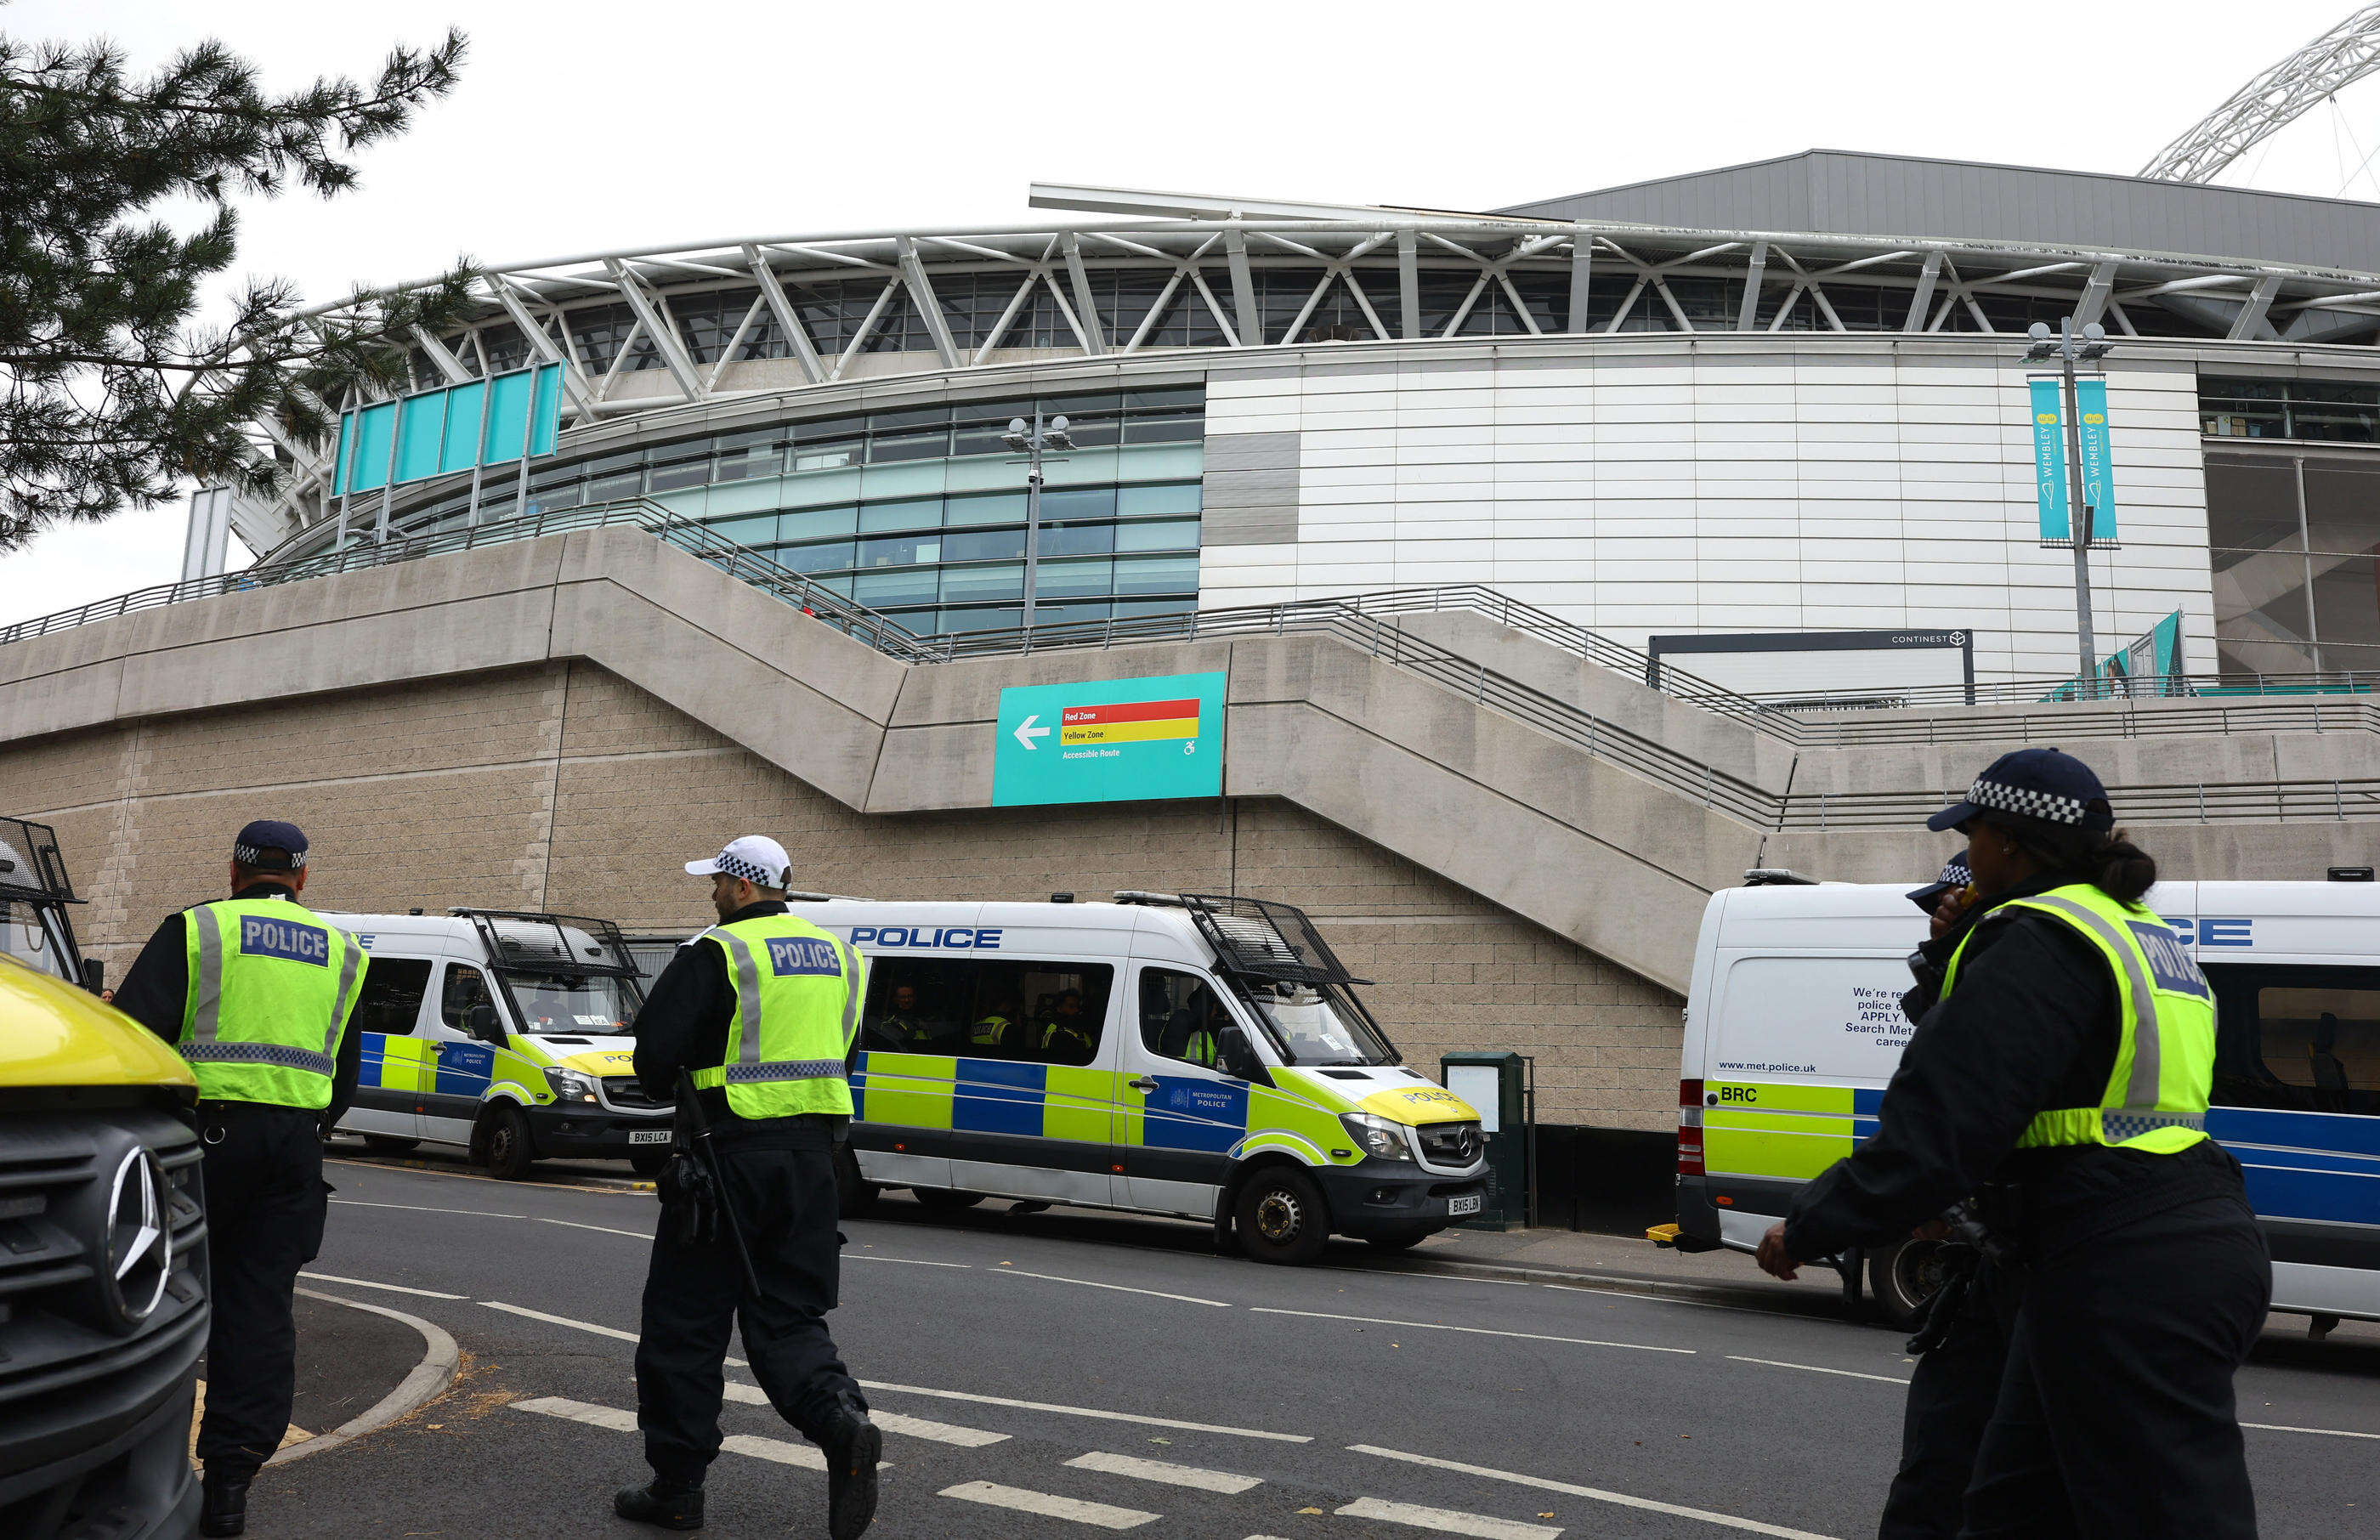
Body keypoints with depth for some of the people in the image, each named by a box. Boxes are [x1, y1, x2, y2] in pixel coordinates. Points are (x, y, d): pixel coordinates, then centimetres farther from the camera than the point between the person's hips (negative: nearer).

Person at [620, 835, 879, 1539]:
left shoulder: (717, 954, -10)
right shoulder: (837, 955, 12)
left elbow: (655, 1051, -12)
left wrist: (674, 1091, 9)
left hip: (731, 1153, -6)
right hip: (811, 1151, 6)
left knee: (686, 1321, 8)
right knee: (789, 1315, 13)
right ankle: (843, 1423, -12)